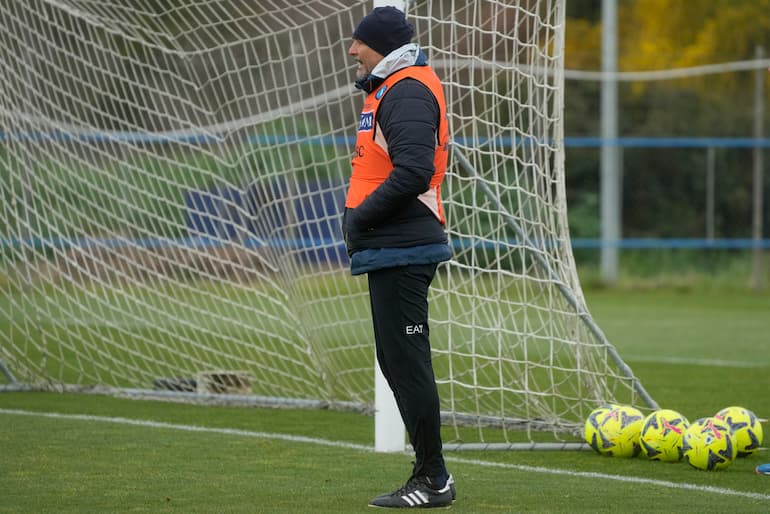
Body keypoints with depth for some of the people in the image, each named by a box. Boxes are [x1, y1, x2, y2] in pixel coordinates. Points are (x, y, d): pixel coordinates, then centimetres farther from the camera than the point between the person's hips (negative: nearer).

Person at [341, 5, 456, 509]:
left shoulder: (408, 92, -13)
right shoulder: (391, 89, 20)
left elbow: (412, 171, -24)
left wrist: (362, 216, -17)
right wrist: (362, 216, 10)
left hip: (401, 252, -11)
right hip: (392, 249, 11)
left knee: (407, 362, -9)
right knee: (398, 362, 13)